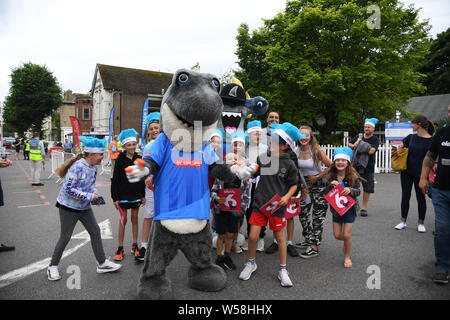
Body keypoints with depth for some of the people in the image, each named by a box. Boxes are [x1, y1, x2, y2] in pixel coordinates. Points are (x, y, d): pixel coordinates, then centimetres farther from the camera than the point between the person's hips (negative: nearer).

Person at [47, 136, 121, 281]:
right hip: (69, 207, -8)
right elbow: (68, 189, -26)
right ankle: (52, 267, 24)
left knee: (95, 231, 7)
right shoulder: (78, 167, -25)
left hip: (84, 207, 8)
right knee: (65, 237, 3)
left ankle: (102, 264, 17)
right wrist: (89, 197, -24)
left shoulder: (93, 167, 0)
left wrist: (96, 194, -6)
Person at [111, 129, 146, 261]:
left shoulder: (139, 159, 2)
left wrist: (143, 195, 7)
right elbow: (115, 180, -5)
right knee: (123, 220, 3)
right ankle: (120, 248, 14)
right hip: (123, 195, -3)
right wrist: (115, 198, -8)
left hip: (136, 195, 3)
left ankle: (134, 246, 23)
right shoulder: (120, 160, -7)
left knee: (135, 219, 10)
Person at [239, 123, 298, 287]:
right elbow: (253, 173, 16)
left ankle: (283, 270, 27)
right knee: (253, 236, 0)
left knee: (280, 237, 9)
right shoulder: (262, 158, 1)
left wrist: (287, 196, -10)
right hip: (260, 203, 2)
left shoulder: (289, 164, -4)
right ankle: (251, 263, 28)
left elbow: (294, 185, 6)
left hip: (277, 205, -1)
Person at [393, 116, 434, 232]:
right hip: (406, 171, 4)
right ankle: (403, 221, 18)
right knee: (405, 196, 8)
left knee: (420, 197, 7)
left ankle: (421, 223, 22)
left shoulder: (431, 140, -8)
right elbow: (401, 147, 15)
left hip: (420, 173, -4)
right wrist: (396, 151, -8)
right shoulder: (411, 137, 6)